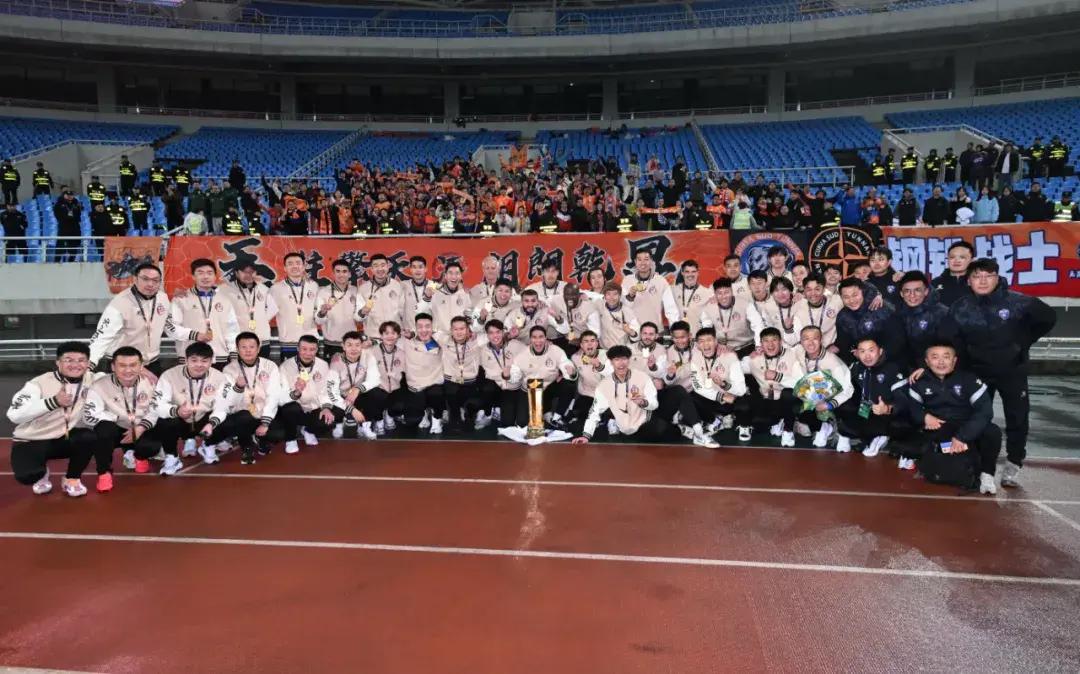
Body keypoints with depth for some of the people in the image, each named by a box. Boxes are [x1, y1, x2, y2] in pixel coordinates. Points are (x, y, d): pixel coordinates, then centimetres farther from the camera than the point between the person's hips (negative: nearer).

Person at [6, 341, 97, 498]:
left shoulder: (89, 378, -9)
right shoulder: (39, 383, -22)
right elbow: (14, 415, -34)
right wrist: (54, 401, -44)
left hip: (63, 438, 4)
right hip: (30, 441, -4)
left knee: (89, 437, -28)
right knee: (27, 476, -31)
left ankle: (72, 479, 0)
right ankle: (42, 474, 11)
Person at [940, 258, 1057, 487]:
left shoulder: (1018, 302, -16)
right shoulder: (960, 308, -13)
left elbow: (1048, 318, 0)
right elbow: (946, 341, -13)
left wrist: (1024, 341, -1)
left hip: (1013, 370, -1)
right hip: (978, 371, 1)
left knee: (1017, 418, 6)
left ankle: (1014, 464, 20)